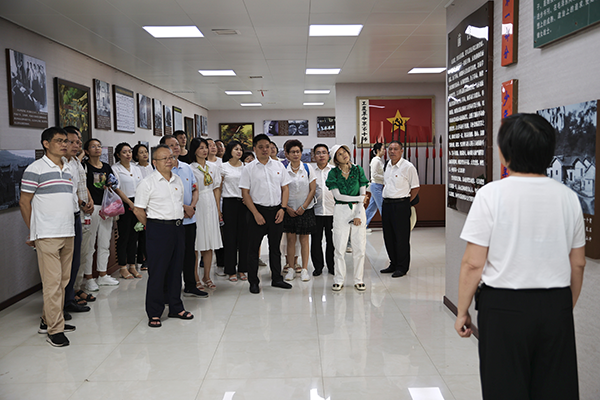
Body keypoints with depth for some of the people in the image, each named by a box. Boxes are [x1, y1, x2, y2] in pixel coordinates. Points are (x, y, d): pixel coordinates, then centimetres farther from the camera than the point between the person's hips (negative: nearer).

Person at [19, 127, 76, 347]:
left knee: (63, 280, 12)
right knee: (52, 282, -6)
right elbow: (24, 202, -4)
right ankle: (54, 330, 2)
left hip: (68, 233, 7)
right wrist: (33, 231, -2)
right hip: (47, 235, -7)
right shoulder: (35, 169, -6)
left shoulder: (67, 169, 15)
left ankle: (48, 320, 26)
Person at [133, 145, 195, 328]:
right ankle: (154, 313, 9)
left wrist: (179, 219, 13)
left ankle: (176, 307, 24)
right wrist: (153, 227, -1)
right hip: (159, 229, -6)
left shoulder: (178, 180, 12)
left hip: (178, 228, 6)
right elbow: (138, 210, -6)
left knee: (176, 269, 12)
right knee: (157, 272, -1)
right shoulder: (148, 183, -7)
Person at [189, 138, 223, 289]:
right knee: (197, 242, -3)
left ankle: (207, 277, 15)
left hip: (211, 204, 5)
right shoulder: (191, 168, -4)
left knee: (210, 242, 6)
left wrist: (218, 209, 10)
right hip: (197, 204, -5)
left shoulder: (212, 167, 13)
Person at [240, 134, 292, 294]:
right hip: (258, 210, -3)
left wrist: (282, 208, -4)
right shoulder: (249, 168, -2)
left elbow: (285, 188, 9)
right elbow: (245, 193, -5)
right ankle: (253, 281, 14)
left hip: (276, 210, 3)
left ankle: (277, 278, 24)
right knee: (253, 247, 3)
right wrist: (256, 213, -12)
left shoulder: (278, 166, 7)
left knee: (275, 246, 12)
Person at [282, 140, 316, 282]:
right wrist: (287, 208, -7)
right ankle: (290, 269, 11)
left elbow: (312, 190, -2)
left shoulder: (308, 168, 0)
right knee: (290, 239, 3)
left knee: (304, 238, 3)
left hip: (305, 209, -1)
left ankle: (304, 269, 9)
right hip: (289, 210, 1)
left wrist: (303, 207, -8)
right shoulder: (283, 170, 1)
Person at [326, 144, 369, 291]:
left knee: (359, 247, 2)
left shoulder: (358, 170, 6)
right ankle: (339, 280, 12)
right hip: (341, 211, -1)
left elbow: (363, 194, 2)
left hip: (358, 209, 1)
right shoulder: (333, 173, 2)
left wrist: (358, 215, -6)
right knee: (339, 247, 0)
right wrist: (360, 198, -8)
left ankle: (358, 280, 14)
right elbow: (337, 195, -7)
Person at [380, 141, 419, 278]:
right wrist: (385, 198, 13)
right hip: (386, 205, 7)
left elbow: (415, 188, -6)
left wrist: (405, 202, -5)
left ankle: (402, 267, 8)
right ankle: (393, 264, 25)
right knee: (388, 236, 12)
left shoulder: (408, 167, -9)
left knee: (401, 237, -2)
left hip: (401, 205, -7)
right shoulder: (388, 165, 12)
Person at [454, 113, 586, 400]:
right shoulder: (567, 196, 2)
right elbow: (578, 264, 9)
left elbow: (473, 263, -13)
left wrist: (462, 312, -2)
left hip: (504, 307, -4)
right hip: (556, 306, 4)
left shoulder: (491, 194, -12)